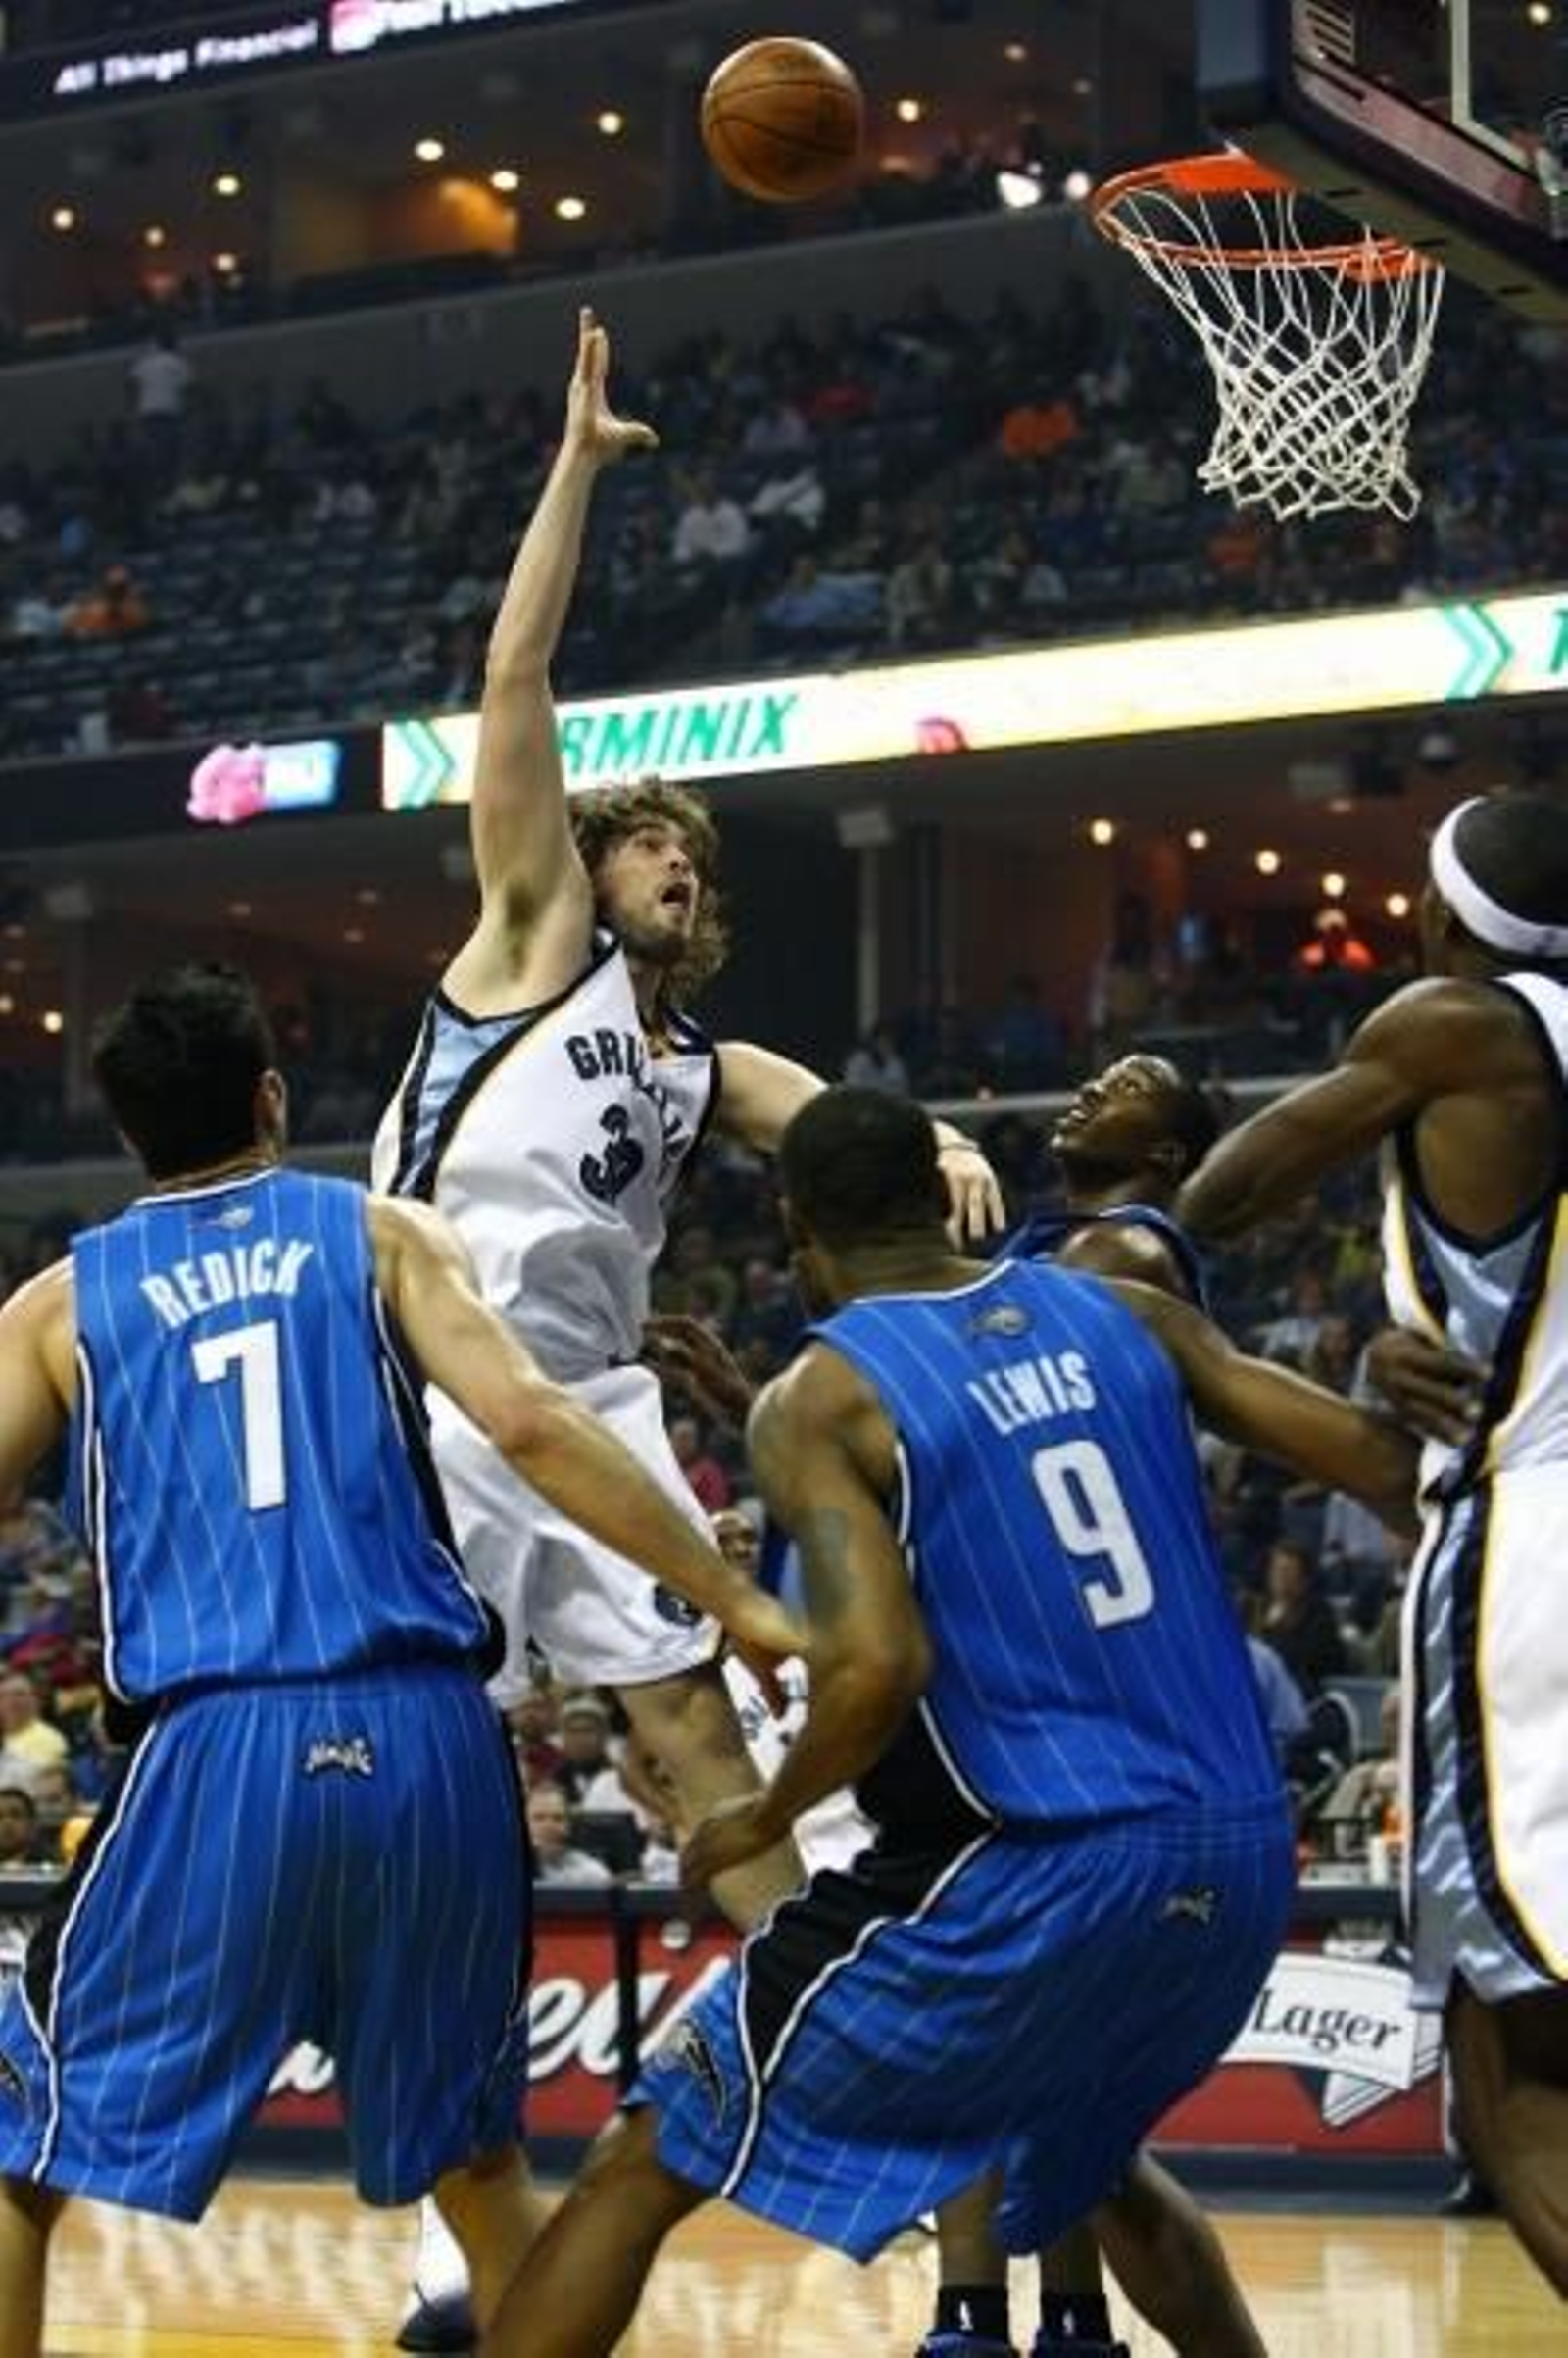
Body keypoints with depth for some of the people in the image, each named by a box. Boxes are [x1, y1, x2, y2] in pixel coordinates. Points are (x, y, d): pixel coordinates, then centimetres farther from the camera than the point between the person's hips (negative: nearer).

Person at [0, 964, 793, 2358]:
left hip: (218, 1750, -1)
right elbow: (532, 1426, -3)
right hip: (426, 1735, 2)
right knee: (473, 2151, 23)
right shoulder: (384, 1234, 12)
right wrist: (740, 1604, -1)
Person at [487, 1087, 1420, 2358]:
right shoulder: (1130, 1314, 12)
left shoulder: (819, 1397, -3)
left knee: (644, 2164, 4)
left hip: (1037, 1866, -6)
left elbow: (881, 1665, -17)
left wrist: (765, 1817, 1)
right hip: (1238, 1856, 6)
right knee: (1080, 2154, 37)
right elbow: (1377, 1457, 9)